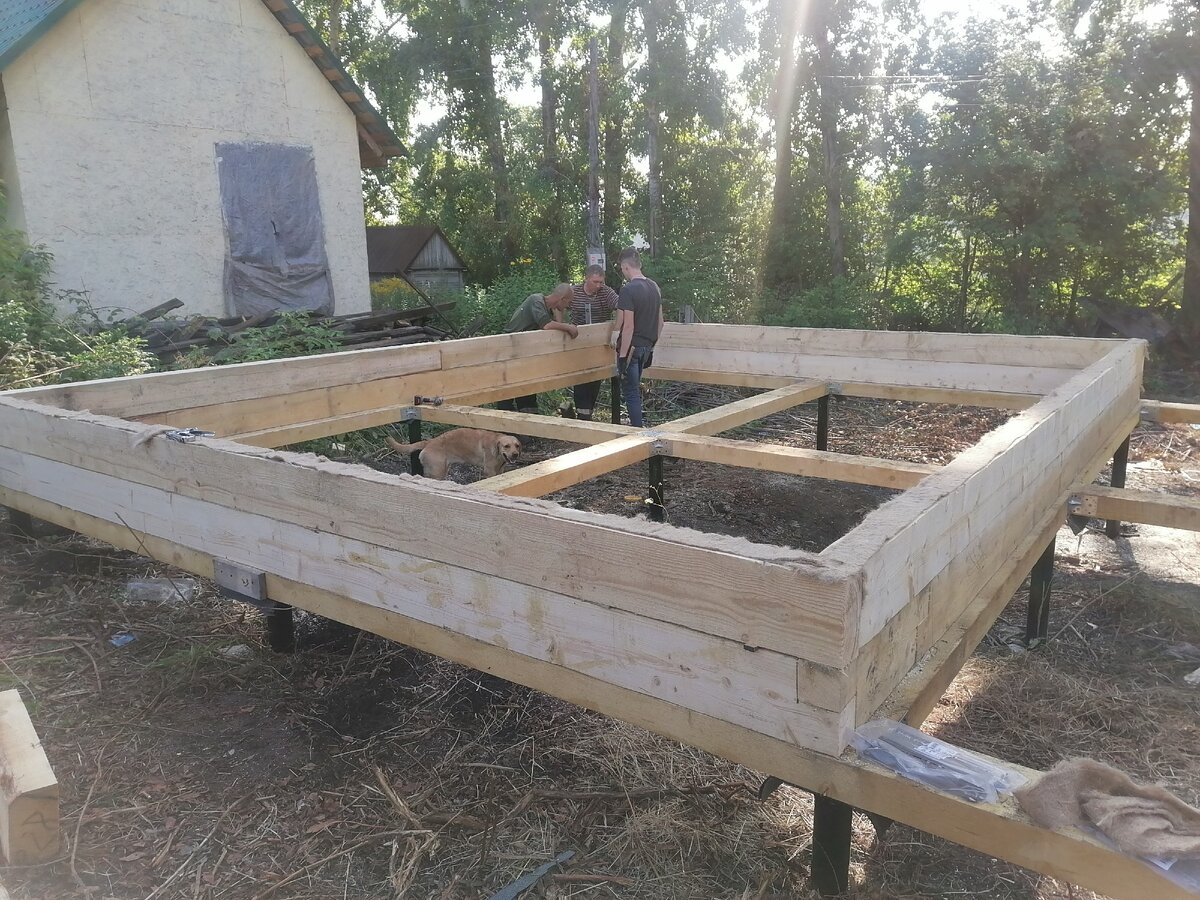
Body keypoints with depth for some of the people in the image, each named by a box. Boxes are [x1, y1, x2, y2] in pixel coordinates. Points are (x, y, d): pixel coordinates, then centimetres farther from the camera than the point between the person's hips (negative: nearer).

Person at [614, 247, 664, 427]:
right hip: (646, 346, 8)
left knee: (631, 392, 0)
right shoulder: (655, 287, 8)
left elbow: (628, 327, -21)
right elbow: (660, 322, 13)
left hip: (631, 347, -8)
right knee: (635, 389, 20)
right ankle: (636, 427, 29)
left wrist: (622, 356, -18)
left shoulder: (628, 290, -17)